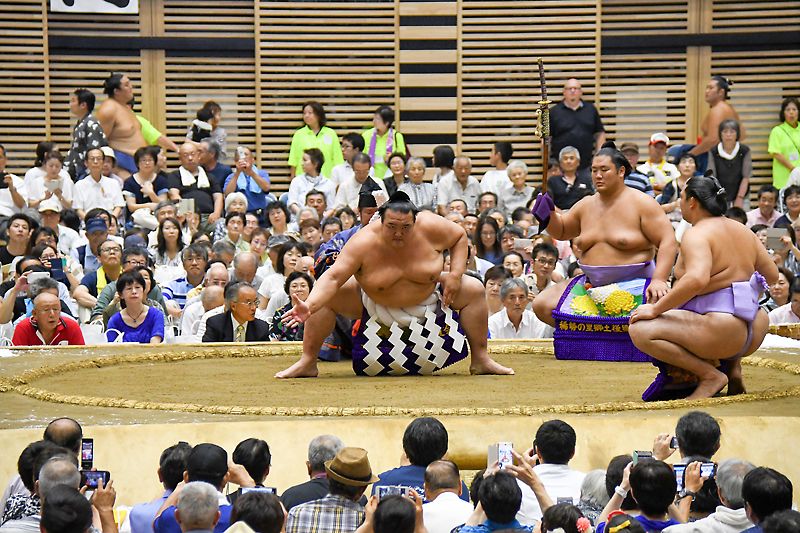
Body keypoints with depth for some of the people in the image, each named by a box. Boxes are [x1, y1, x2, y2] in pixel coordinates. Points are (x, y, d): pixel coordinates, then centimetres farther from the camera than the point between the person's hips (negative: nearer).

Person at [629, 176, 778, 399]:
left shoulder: (696, 234, -13)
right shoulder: (742, 230, 14)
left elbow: (697, 279, -30)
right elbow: (772, 274, 21)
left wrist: (656, 309, -24)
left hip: (720, 335, -10)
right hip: (752, 336, 10)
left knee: (640, 330, -14)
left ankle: (710, 375, -14)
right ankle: (734, 367, 19)